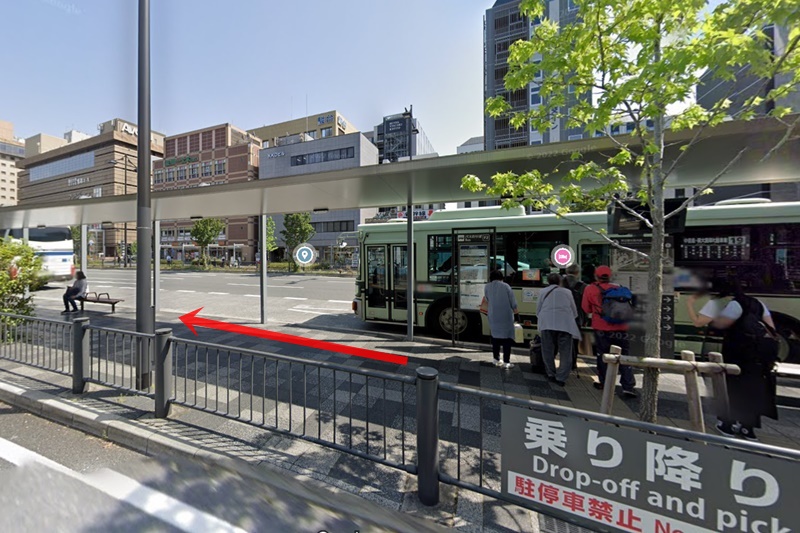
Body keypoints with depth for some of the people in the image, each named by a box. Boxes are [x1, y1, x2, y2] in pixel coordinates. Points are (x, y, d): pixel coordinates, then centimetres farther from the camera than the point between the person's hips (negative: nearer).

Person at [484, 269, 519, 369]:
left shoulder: (487, 287, 0)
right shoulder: (506, 286, -5)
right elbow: (512, 299, -1)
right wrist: (514, 309, 17)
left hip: (493, 316, 3)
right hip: (506, 316, -2)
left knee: (495, 336, 15)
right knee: (507, 338, 4)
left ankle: (496, 359, 20)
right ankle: (506, 362, 4)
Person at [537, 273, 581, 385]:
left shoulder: (543, 292, 16)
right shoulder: (567, 291, 17)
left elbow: (538, 310, 16)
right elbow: (574, 311, 20)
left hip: (547, 323, 0)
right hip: (565, 323, 0)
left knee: (548, 350, 11)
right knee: (565, 352, 6)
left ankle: (551, 375, 19)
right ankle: (561, 378, 5)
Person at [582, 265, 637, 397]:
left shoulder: (590, 289, -3)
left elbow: (586, 309, 1)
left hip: (602, 328, -3)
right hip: (621, 328, 3)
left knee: (602, 355, 10)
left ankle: (603, 382, 17)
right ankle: (628, 386, 7)